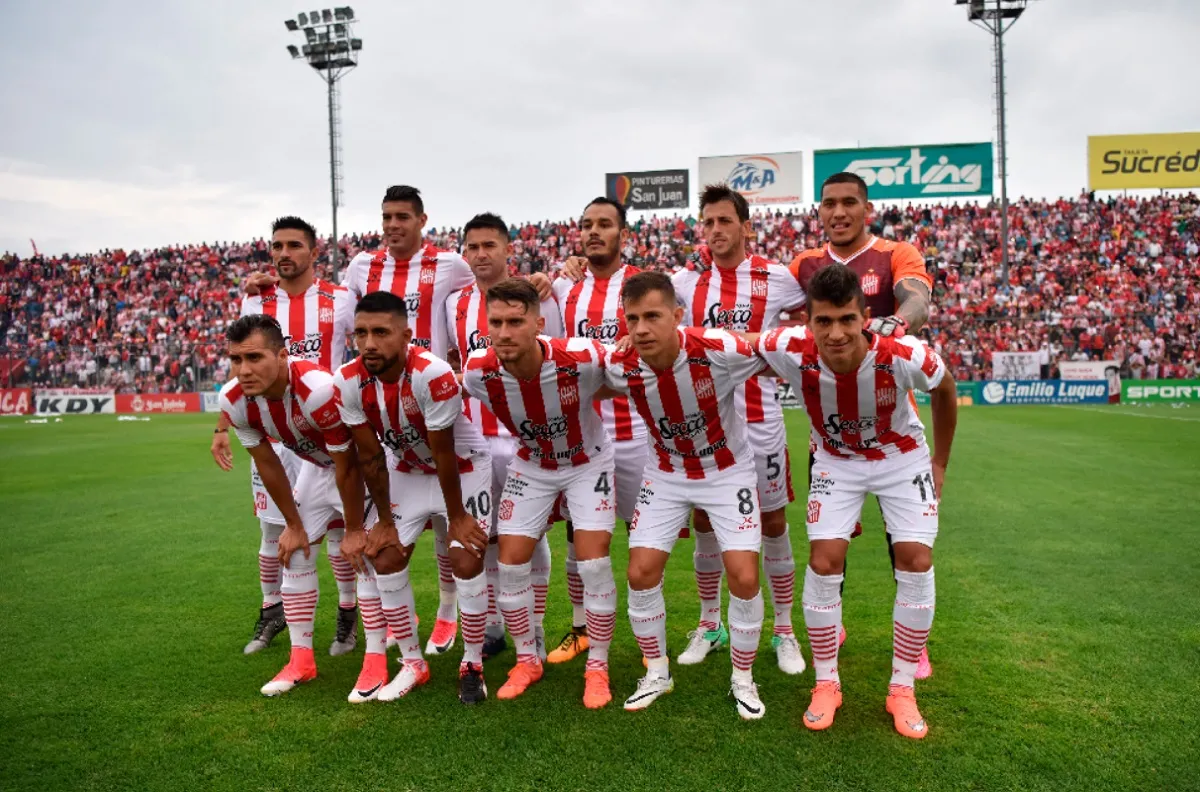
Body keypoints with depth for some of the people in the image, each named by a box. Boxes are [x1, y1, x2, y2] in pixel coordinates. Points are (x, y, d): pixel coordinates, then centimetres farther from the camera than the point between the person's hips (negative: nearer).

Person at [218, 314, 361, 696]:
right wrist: (294, 524, 2)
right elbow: (268, 465, -5)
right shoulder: (235, 401, -20)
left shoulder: (318, 390, -40)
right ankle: (301, 660, 17)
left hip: (359, 464, -6)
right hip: (316, 465, 6)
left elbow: (348, 468, -27)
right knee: (295, 552, 5)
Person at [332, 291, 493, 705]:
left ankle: (473, 664, 10)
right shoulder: (348, 382, -20)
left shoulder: (432, 375, -35)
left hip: (463, 469, -5)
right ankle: (412, 663, 16)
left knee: (466, 562, -11)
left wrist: (457, 517, -14)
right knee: (381, 558, 0)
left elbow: (444, 456, -25)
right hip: (407, 470, 5)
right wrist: (384, 520, -3)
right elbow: (371, 458, -10)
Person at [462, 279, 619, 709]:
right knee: (511, 564, 0)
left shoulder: (581, 358, -34)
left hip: (587, 462, -2)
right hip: (530, 466, 3)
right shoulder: (477, 372, -25)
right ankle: (527, 660, 23)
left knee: (594, 564, -9)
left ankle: (597, 667, 12)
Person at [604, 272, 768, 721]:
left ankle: (743, 679, 17)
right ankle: (657, 672, 21)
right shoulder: (620, 368, -21)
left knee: (743, 577, -9)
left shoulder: (719, 351, -31)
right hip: (667, 474, 3)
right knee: (641, 572, -4)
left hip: (728, 472, -2)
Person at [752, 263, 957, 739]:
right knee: (824, 563, -8)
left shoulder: (902, 356, -33)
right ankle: (826, 684, 11)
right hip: (836, 462, 0)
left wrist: (940, 463, 1)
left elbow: (945, 391, -9)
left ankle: (902, 690, 11)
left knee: (916, 563, -7)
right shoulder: (791, 351, -34)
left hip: (902, 459, 0)